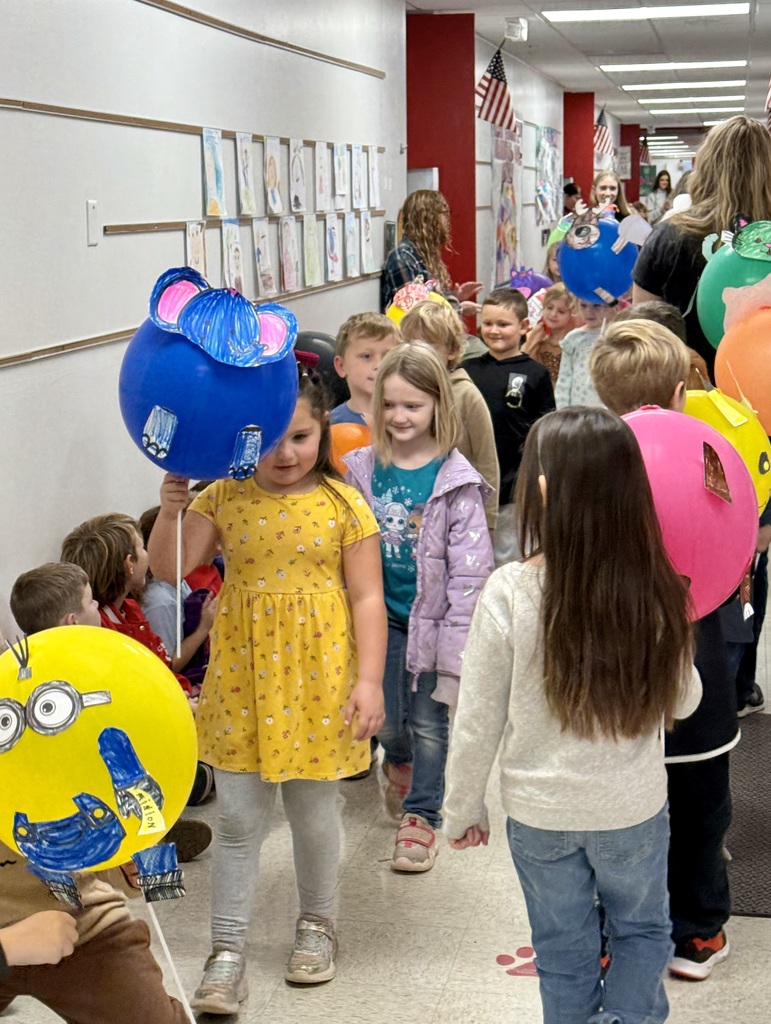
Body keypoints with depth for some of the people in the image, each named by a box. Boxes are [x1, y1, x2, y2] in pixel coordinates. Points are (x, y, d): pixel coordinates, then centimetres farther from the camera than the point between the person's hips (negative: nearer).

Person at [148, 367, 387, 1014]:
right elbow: (169, 568, -3)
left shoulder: (344, 505, -5)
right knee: (238, 817, 6)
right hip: (243, 674, 2)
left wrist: (369, 680, -10)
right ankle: (228, 951, 17)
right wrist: (170, 510, -20)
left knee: (315, 809, 13)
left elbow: (367, 599, -5)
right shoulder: (224, 498, 0)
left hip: (317, 676, -1)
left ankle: (318, 922, 37)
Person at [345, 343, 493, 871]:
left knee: (429, 723, 7)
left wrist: (456, 639, -14)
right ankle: (398, 762, 48)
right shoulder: (364, 467, -1)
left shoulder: (455, 479, -12)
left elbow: (469, 567, -11)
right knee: (387, 719, 14)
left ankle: (422, 815, 24)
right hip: (382, 615, 3)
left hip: (432, 617, -3)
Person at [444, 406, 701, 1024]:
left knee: (564, 949, 20)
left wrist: (464, 807, 3)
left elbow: (477, 721, -11)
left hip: (540, 811, 0)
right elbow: (683, 702, 0)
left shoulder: (510, 592, -20)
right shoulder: (657, 591, -16)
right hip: (635, 809, 1)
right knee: (642, 931, 25)